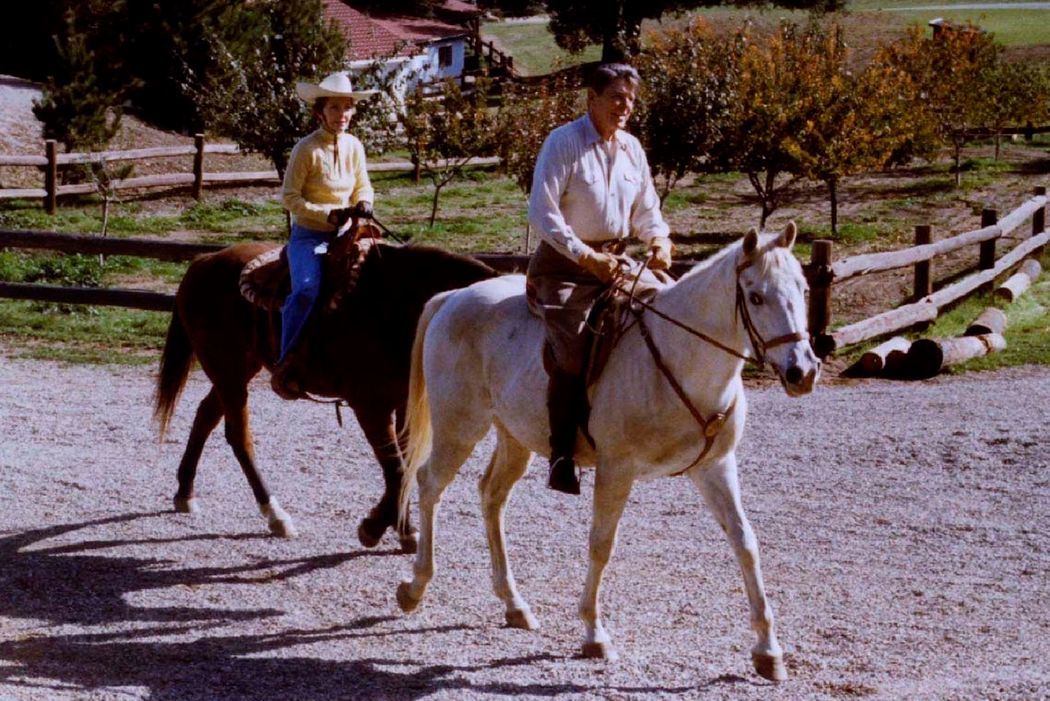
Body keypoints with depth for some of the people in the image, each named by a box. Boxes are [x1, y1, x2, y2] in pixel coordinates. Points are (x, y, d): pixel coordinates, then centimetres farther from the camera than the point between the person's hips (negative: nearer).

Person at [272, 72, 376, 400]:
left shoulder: (354, 146, 6)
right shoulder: (306, 149, -11)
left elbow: (363, 187, 17)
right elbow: (290, 197, -10)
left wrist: (363, 204, -6)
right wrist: (328, 214, -18)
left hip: (344, 234, 6)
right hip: (308, 236, -6)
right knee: (307, 289, -29)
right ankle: (285, 364, -21)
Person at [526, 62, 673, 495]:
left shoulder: (631, 148, 11)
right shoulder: (563, 142, -8)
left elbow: (646, 209, 19)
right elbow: (542, 212, -14)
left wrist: (658, 237, -4)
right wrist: (585, 256, -21)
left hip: (614, 261, 7)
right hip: (563, 264, -7)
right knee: (571, 351, -25)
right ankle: (561, 455, -18)